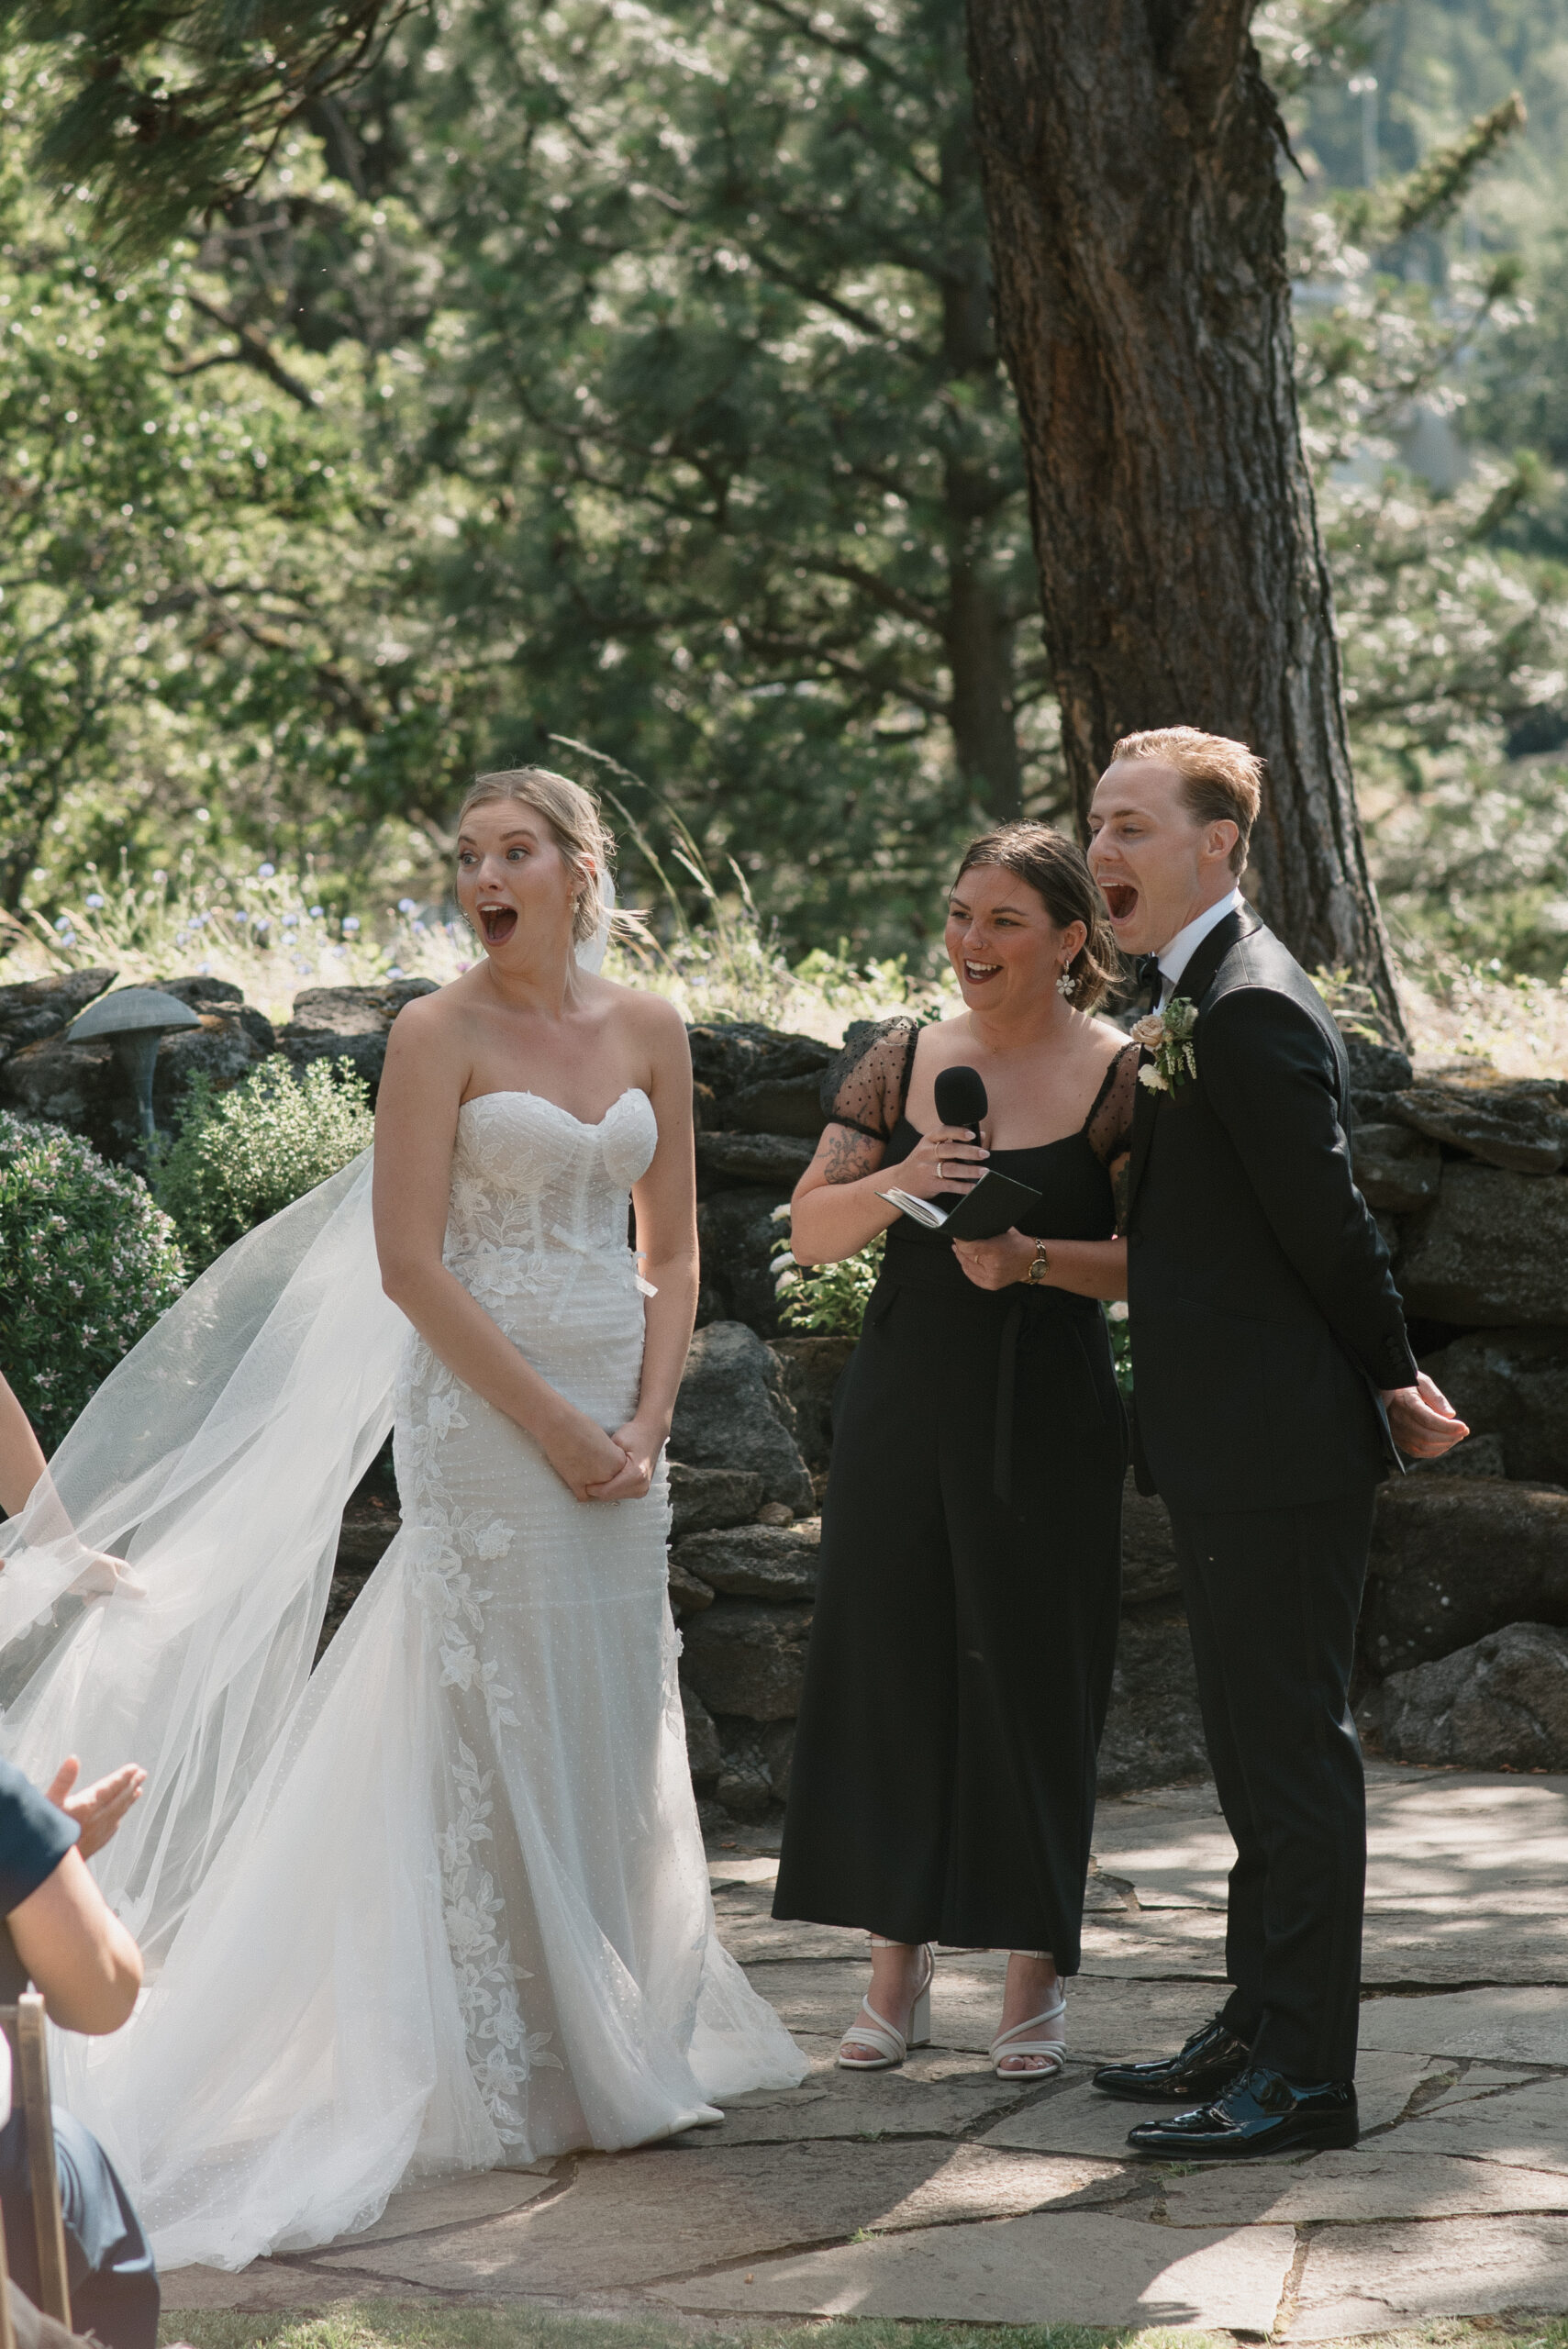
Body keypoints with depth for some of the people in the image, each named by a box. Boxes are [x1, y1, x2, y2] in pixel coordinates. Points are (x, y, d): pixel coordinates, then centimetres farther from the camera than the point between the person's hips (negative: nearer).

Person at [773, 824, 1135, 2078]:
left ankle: (1037, 1974, 12)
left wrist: (1035, 1257, -20)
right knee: (889, 1659, 4)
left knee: (1033, 1675, 0)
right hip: (904, 1398, 3)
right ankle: (899, 1961, 14)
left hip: (1045, 1410, -3)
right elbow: (812, 1233, 5)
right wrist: (898, 1185, -14)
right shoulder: (901, 1061, 6)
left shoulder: (1120, 1074, -4)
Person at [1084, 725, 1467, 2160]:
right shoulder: (1200, 1004, 16)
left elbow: (1327, 1222, -17)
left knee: (1292, 1748, -5)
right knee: (1257, 1748, 17)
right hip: (1236, 1449, 11)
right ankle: (1259, 2029, 27)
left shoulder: (1254, 1008, -18)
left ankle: (1305, 2073, -1)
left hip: (1280, 1448, -11)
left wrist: (1393, 1382, -5)